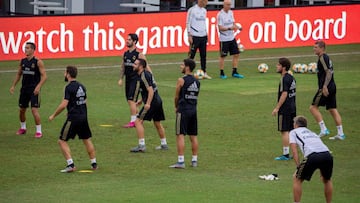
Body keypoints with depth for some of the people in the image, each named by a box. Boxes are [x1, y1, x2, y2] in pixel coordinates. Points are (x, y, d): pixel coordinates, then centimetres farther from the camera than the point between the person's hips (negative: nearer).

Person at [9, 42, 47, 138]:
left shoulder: (38, 62, -11)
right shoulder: (22, 61, 6)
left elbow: (44, 76, -13)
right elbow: (19, 74, 17)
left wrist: (38, 86, -26)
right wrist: (13, 85, 9)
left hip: (34, 90, -6)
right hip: (24, 88, 6)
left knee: (34, 110, -13)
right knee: (22, 109, 13)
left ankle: (39, 131, -5)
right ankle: (23, 128, 34)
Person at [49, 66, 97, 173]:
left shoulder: (69, 87, -13)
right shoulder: (81, 86, 11)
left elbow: (64, 104, -18)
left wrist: (53, 115, -8)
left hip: (73, 118, -8)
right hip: (83, 117, 8)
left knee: (62, 141, 0)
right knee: (87, 140, 18)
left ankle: (71, 165, -10)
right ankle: (94, 163, 21)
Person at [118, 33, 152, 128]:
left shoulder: (139, 54, -9)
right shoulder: (125, 54, 10)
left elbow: (146, 67, -7)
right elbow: (123, 67, 18)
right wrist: (121, 79, 11)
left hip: (135, 79, -7)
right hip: (128, 79, 7)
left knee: (131, 100, -14)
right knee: (130, 101, 11)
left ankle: (133, 121, -12)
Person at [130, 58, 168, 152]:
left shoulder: (144, 76, -16)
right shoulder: (145, 74, 15)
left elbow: (151, 90, -23)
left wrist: (148, 103, -29)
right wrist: (142, 100, 29)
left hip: (152, 102, -10)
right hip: (158, 100, 10)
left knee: (138, 121, -9)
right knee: (157, 123, 21)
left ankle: (141, 145, -12)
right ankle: (164, 144, 29)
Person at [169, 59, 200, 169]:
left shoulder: (181, 80, -10)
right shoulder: (197, 82, 11)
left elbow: (177, 96, -3)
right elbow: (195, 96, 13)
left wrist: (176, 107, 16)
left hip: (183, 110, -7)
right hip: (193, 110, 7)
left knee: (180, 135, -6)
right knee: (193, 136, 11)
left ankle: (181, 161, -11)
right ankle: (194, 160, 15)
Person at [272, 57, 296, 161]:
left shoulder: (284, 79, -16)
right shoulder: (291, 78, 12)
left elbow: (284, 94, -21)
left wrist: (277, 108, -19)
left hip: (285, 109, -9)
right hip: (292, 108, 9)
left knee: (284, 131, -5)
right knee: (292, 131, 12)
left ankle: (285, 154, -5)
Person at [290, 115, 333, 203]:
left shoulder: (294, 132, 24)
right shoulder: (312, 133, 38)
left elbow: (294, 150, 9)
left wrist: (298, 167, 6)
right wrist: (322, 174, 40)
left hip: (312, 156, -5)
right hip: (327, 154, 5)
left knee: (297, 179, 16)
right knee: (327, 180, 30)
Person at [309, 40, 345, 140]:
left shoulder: (323, 58, -12)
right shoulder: (326, 58, 18)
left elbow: (329, 72, -21)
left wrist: (324, 87, -26)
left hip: (326, 88, -10)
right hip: (332, 87, 10)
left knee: (313, 107, -4)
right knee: (333, 109, 10)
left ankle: (323, 129, -9)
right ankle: (340, 134, 7)